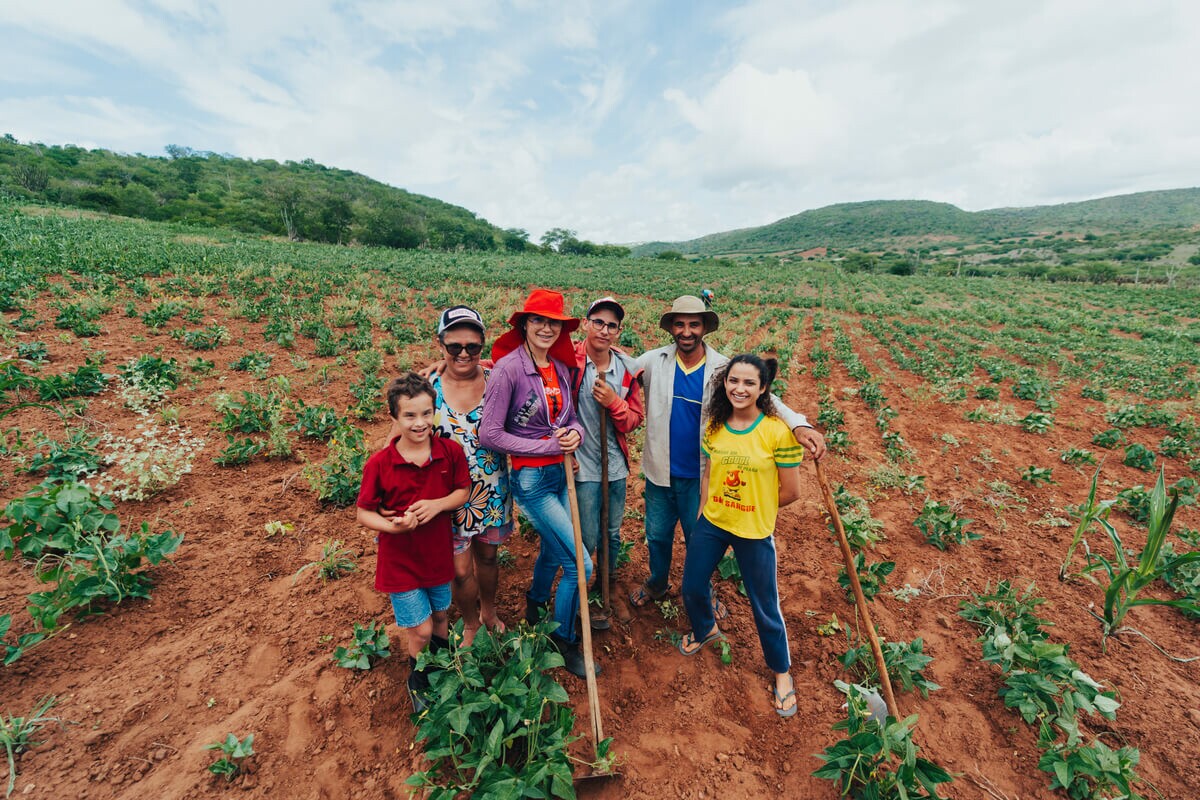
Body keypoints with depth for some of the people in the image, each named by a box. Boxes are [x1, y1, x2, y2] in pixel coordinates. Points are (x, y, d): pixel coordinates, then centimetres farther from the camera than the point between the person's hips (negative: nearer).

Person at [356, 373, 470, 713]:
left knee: (440, 616, 24)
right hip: (400, 560, -2)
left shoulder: (450, 451, -15)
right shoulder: (379, 464, -21)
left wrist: (438, 504, -23)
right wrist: (392, 526, -30)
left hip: (438, 554, 3)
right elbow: (364, 514, -11)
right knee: (421, 630, 8)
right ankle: (418, 682, 42)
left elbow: (463, 491, -4)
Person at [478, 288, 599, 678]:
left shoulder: (560, 367, 3)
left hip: (563, 473, 7)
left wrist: (575, 433, -11)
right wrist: (548, 446, -18)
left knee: (553, 550, 25)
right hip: (532, 478, -7)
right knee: (580, 564, -3)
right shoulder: (508, 367, -16)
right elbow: (489, 434, -18)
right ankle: (564, 642, 26)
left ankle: (535, 609, 56)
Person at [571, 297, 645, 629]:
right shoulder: (569, 359, -13)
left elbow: (635, 419, 2)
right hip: (582, 465, -4)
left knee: (612, 534, 21)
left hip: (615, 465, 5)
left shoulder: (628, 368, -1)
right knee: (586, 540, 7)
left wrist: (613, 402, -18)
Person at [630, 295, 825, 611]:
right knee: (657, 534, 21)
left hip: (700, 476, -1)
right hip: (660, 472, 1)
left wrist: (799, 424, -37)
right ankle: (657, 584, 51)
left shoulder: (724, 369, -12)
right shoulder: (653, 362, -9)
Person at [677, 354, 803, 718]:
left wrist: (755, 510, 0)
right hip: (710, 523, 4)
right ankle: (706, 628, 53)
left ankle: (782, 672, 43)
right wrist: (705, 508, 0)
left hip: (754, 533, -4)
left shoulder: (778, 431, -20)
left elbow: (790, 491, -12)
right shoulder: (714, 425, -5)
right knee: (693, 588, 19)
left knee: (765, 607, 13)